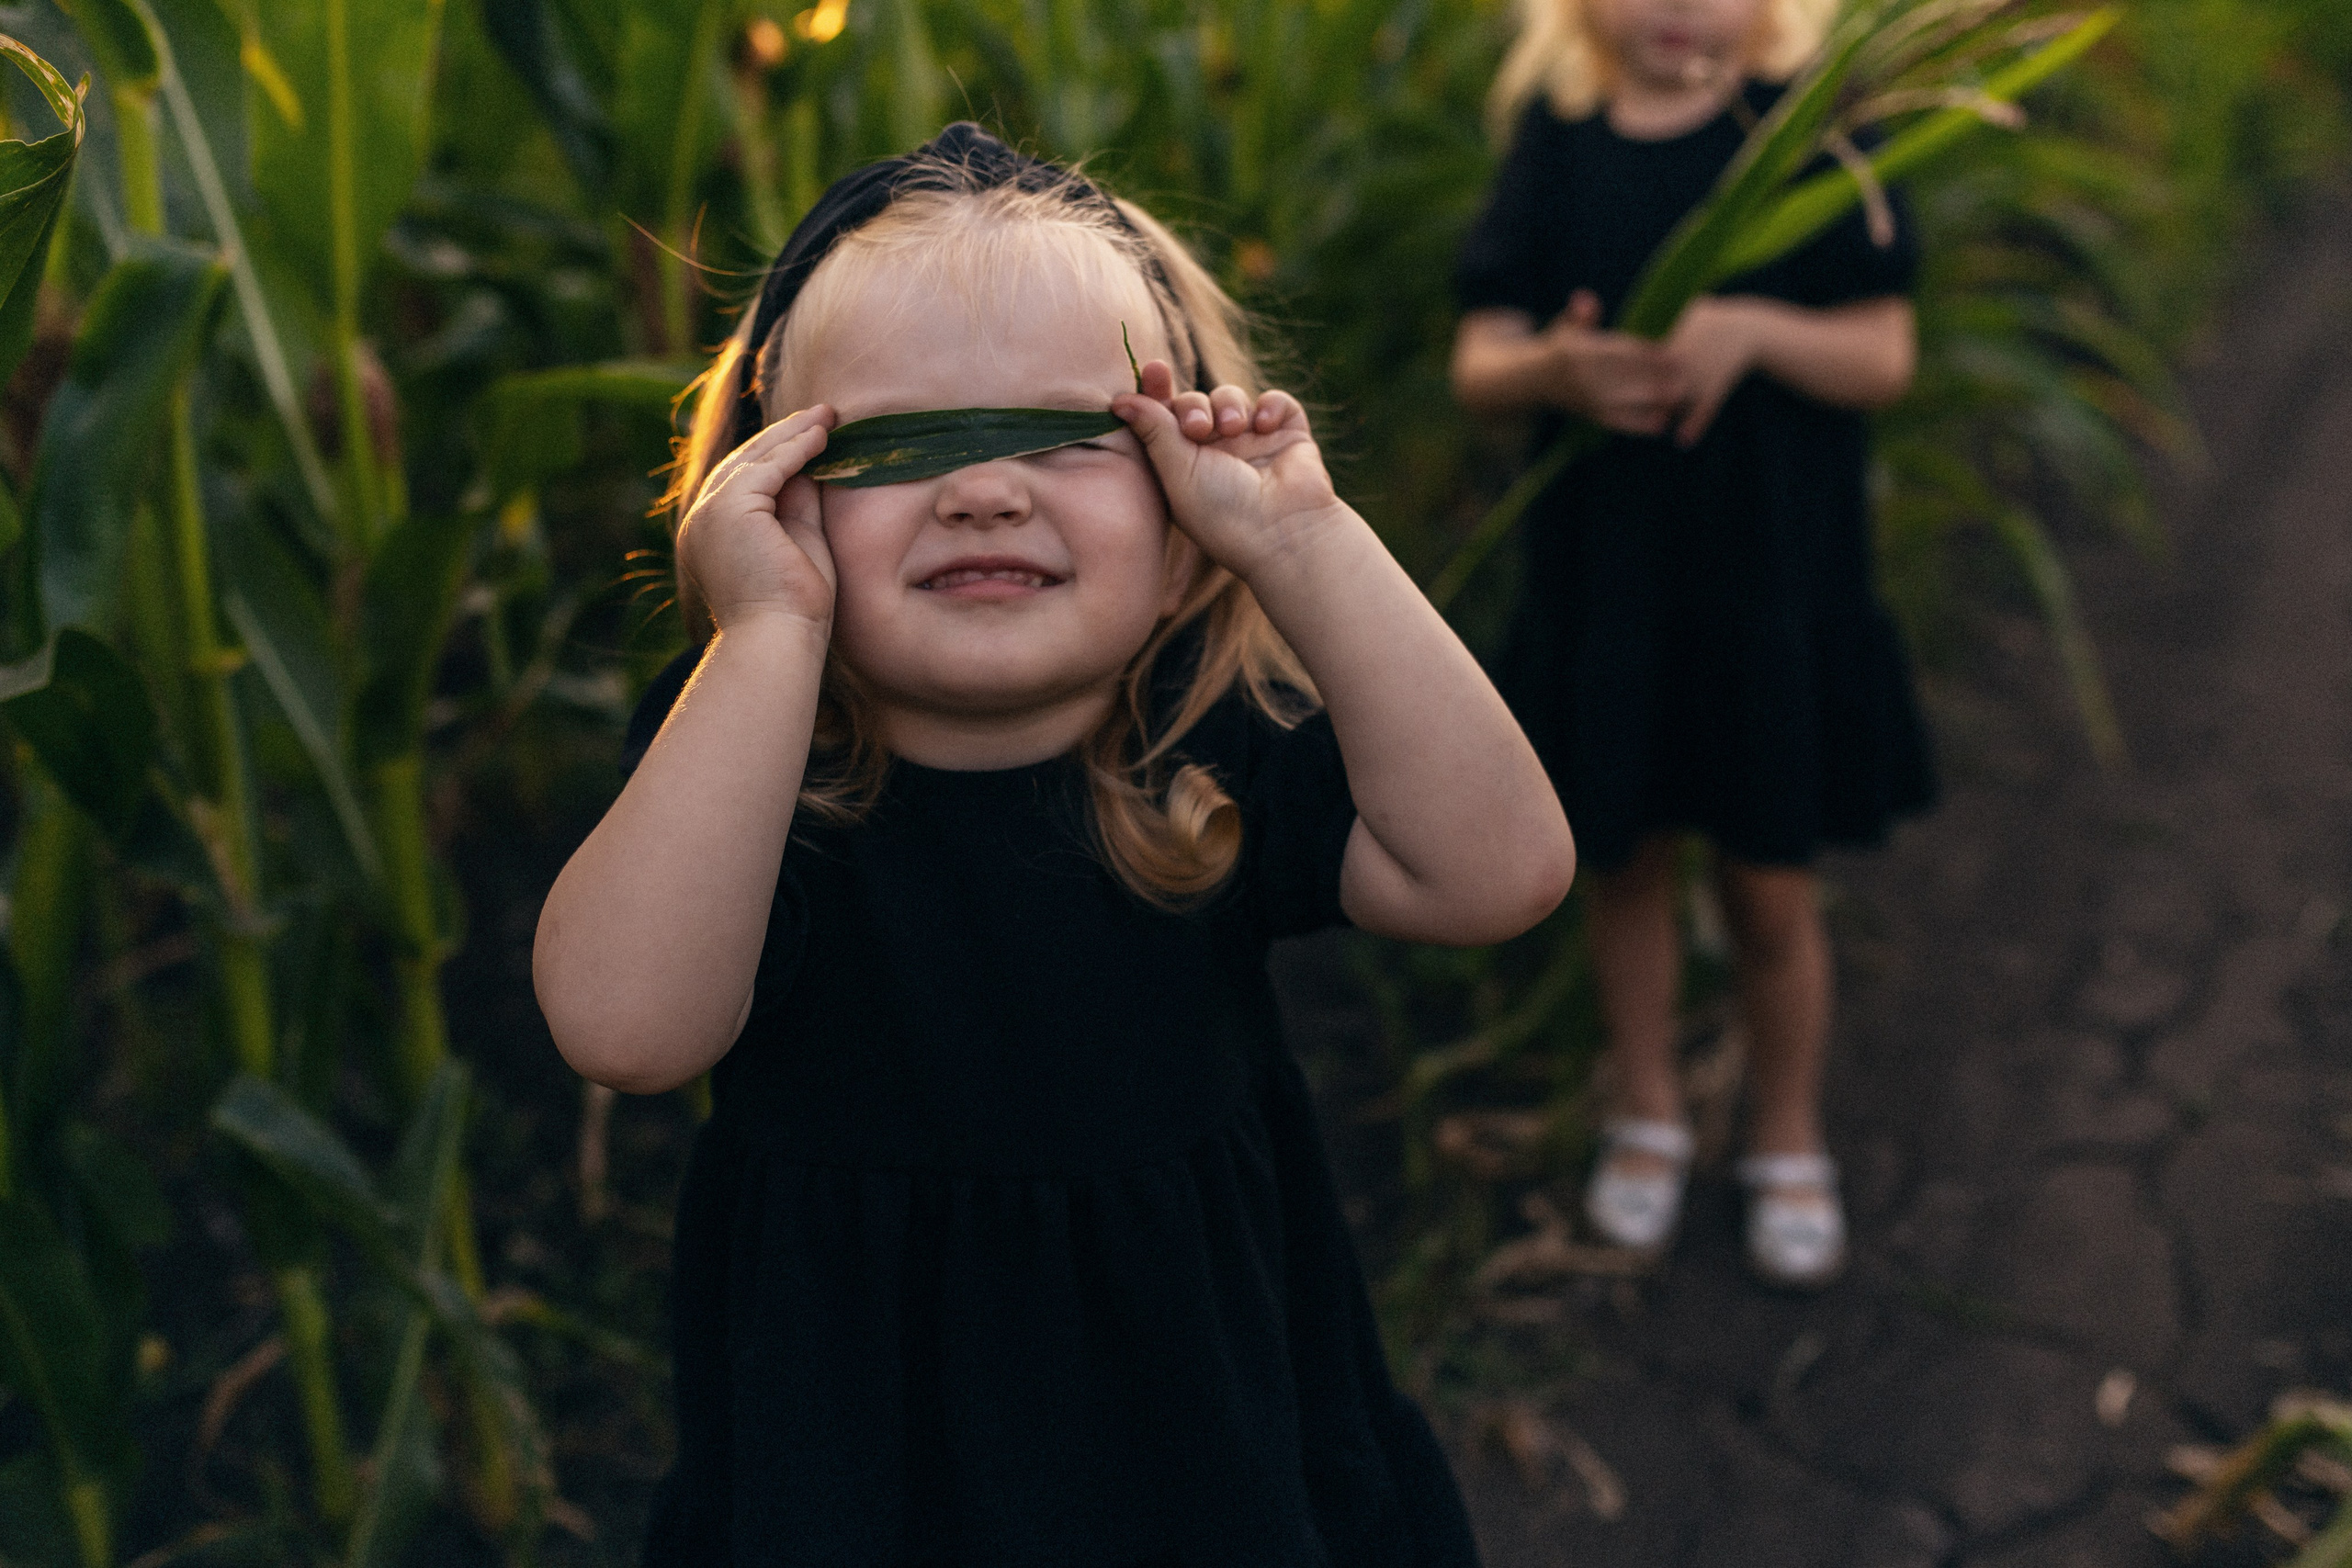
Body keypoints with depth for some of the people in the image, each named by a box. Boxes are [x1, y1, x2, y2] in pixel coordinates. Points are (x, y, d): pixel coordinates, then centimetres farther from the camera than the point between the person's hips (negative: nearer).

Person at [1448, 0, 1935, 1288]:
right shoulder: (1556, 141, 1)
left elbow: (1884, 357, -6)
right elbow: (1477, 364, -4)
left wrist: (1758, 331, -26)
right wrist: (1558, 370, -27)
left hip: (1777, 580, -1)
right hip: (1602, 571, 1)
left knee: (1772, 893, 8)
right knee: (1629, 863, 15)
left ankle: (1787, 1142, 32)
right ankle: (1646, 1114, 39)